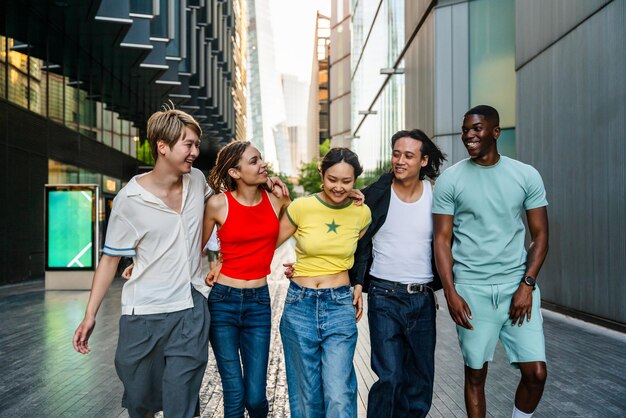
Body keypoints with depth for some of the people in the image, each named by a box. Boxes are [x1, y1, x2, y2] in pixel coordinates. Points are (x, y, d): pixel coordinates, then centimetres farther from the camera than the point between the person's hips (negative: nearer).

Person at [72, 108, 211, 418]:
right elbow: (110, 258, -3)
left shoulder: (197, 180, 0)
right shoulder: (129, 200, -10)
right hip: (144, 314, -1)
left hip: (192, 310, 2)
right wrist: (90, 315, -5)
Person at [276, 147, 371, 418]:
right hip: (300, 305, 0)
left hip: (340, 306, 0)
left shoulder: (362, 213, 0)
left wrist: (359, 286, 5)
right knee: (307, 396, 12)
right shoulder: (301, 207, -7)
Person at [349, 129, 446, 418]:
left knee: (421, 382, 12)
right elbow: (357, 244, 0)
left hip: (423, 299, 3)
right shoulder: (375, 196, -3)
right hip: (384, 297, -3)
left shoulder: (436, 197, 2)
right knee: (390, 378, -7)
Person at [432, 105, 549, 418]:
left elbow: (540, 235, 5)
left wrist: (527, 284, -6)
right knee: (475, 373, 7)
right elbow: (442, 239, 0)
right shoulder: (450, 179, 0)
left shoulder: (526, 175, 4)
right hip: (471, 289, -1)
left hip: (517, 285, 2)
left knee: (536, 372, 0)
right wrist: (450, 293, -8)